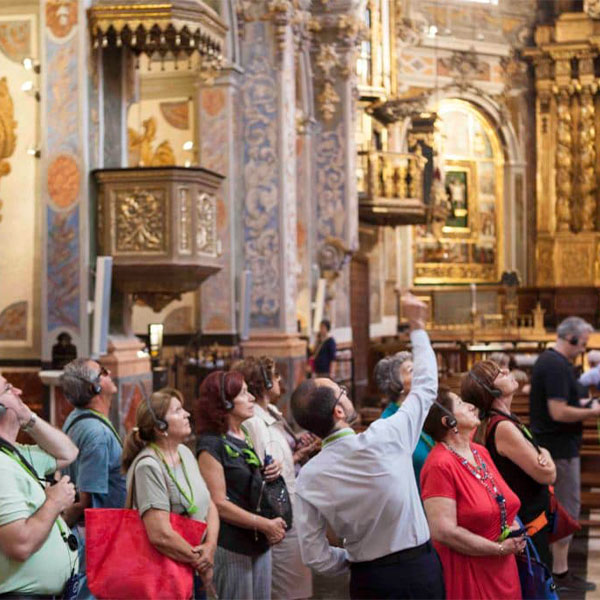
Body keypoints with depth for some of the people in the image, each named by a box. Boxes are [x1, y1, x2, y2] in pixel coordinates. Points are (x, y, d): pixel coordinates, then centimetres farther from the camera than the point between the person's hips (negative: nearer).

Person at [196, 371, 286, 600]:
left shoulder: (245, 437, 12)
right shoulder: (211, 445, -13)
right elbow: (219, 504, -18)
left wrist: (271, 472, 5)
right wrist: (266, 525, -17)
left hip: (259, 541, 8)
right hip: (231, 545, -8)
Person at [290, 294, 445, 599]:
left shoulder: (308, 477, -8)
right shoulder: (383, 439, -17)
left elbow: (315, 557, -6)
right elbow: (425, 386, 0)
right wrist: (417, 326, 10)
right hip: (419, 569, -2)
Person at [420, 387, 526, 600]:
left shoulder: (480, 452, 8)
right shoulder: (440, 465, -18)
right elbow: (444, 532, -24)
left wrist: (513, 525, 0)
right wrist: (499, 549, -16)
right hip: (465, 575, -8)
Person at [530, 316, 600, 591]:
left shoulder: (546, 360, 12)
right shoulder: (558, 367, -20)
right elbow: (559, 412, -26)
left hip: (546, 443, 10)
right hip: (561, 448, -10)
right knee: (567, 507, -3)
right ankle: (561, 572, 3)